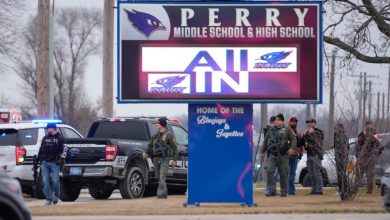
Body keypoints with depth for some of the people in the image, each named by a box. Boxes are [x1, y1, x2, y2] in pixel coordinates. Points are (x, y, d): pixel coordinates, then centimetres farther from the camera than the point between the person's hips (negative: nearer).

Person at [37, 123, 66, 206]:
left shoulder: (60, 138, 4)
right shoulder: (45, 138, 20)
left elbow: (64, 149, -1)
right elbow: (41, 149, 25)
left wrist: (61, 159, -11)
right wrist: (38, 158, 17)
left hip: (54, 163, -5)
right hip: (44, 163, 5)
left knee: (55, 181, -9)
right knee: (46, 182, -2)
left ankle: (56, 196, 16)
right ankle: (49, 199, 3)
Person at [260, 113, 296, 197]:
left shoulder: (287, 130, 3)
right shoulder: (271, 130, 14)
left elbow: (294, 139, 0)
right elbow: (266, 141, 23)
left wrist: (291, 148, -18)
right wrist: (262, 152, 21)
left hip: (283, 155, -3)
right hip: (272, 155, 3)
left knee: (283, 174, 1)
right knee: (269, 171, -14)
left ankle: (284, 192, 12)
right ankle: (272, 190, -12)